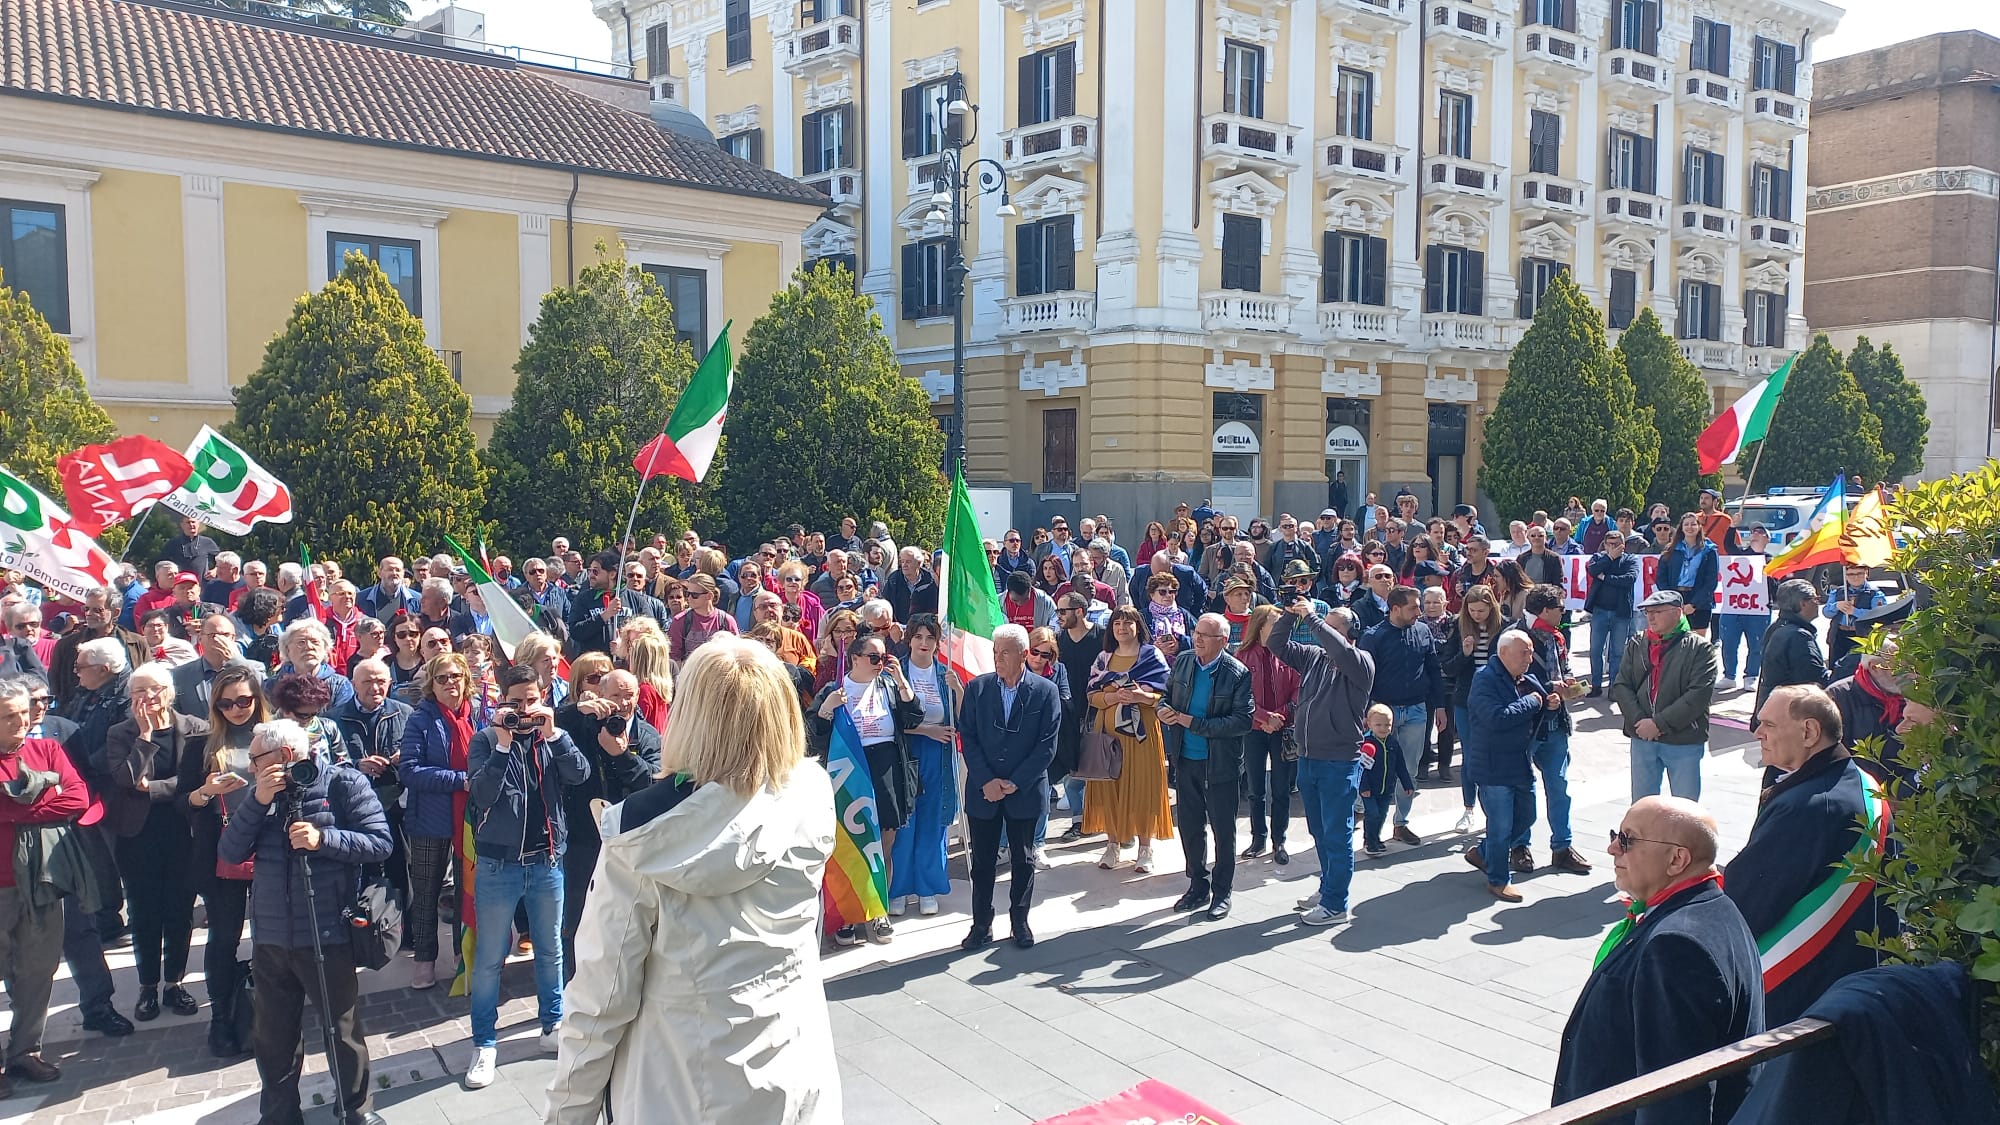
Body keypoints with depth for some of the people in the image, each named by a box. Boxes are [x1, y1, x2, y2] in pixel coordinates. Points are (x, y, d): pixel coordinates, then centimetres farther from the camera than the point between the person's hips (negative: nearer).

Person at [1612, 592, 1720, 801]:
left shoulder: (1700, 648, -5)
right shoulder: (1636, 645, 8)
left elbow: (1699, 694, -15)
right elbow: (1621, 687, 4)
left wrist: (1660, 723, -18)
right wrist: (1639, 721, -12)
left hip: (1684, 740, -4)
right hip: (1642, 739, 4)